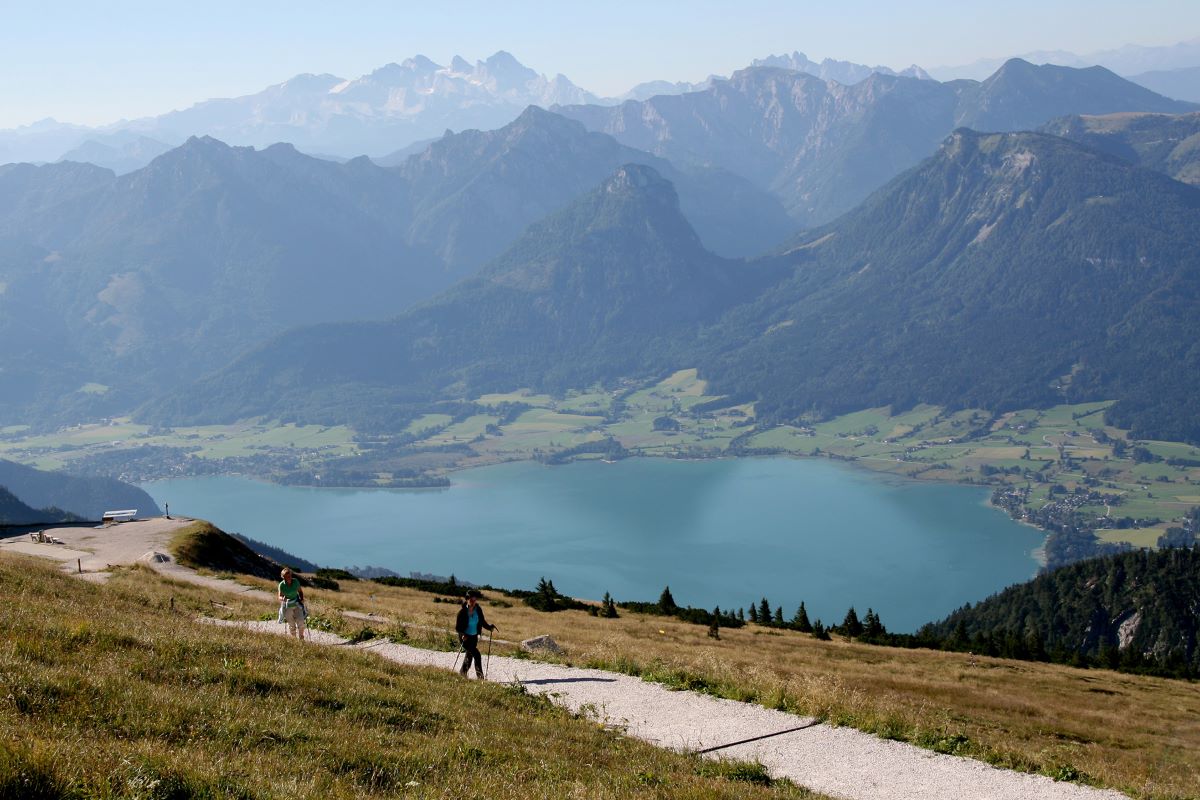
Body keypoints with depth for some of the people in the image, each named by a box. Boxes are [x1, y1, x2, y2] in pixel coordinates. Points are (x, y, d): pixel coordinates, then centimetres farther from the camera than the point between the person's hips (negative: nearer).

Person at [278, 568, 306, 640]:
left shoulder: (295, 581, -8)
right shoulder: (281, 585, -13)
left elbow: (300, 591, 7)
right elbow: (280, 597, -8)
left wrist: (302, 599, -7)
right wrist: (282, 599, -31)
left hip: (297, 605, 1)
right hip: (288, 606, -1)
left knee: (300, 622, -11)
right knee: (291, 625, 5)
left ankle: (301, 639, 7)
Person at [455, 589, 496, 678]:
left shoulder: (478, 610, -4)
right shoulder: (462, 611, -16)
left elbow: (482, 622, 6)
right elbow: (457, 627, -14)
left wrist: (489, 627, -12)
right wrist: (462, 635, -31)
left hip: (474, 637, 6)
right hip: (465, 637, -6)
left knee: (470, 655, 19)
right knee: (476, 654, -18)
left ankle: (462, 672, 40)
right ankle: (480, 675, -16)